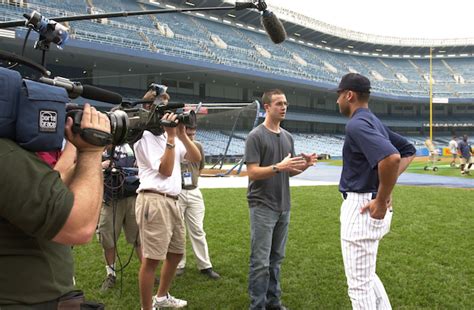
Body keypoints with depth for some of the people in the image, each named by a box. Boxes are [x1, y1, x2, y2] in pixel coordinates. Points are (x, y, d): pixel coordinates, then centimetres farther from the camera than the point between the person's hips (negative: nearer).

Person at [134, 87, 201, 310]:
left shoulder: (170, 135, 16)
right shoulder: (146, 136, -9)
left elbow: (196, 158, 10)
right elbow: (165, 170, -17)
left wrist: (182, 135, 0)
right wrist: (171, 137, -15)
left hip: (172, 201, 9)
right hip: (154, 201, -9)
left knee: (177, 252, 19)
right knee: (152, 259, -5)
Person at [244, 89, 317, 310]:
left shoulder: (288, 137, 12)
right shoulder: (255, 136, -10)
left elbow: (289, 171, 15)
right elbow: (252, 173, -16)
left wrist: (304, 165, -5)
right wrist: (279, 167, -27)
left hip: (283, 207, 7)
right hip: (263, 207, -7)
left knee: (276, 258, 14)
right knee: (261, 261, -2)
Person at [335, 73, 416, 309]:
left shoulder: (356, 124, -17)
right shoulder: (374, 122, 13)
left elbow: (391, 158, -33)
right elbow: (409, 150, 23)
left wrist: (381, 201, -22)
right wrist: (386, 186, 11)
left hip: (362, 207, -10)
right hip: (368, 206, 10)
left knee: (359, 283, 1)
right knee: (365, 275, 24)